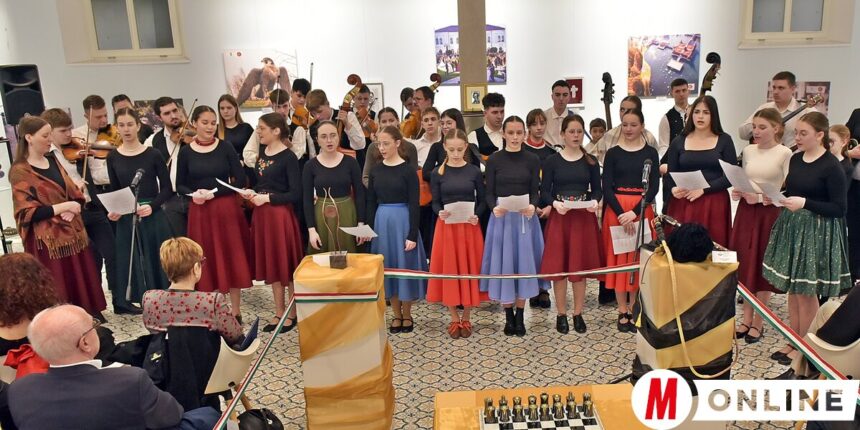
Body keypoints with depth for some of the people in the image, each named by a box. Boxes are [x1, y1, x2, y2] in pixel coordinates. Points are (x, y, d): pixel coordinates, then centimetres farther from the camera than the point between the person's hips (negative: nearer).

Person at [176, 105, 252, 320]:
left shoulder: (226, 147, -1)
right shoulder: (186, 152, 2)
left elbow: (240, 180, -4)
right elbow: (179, 185, 8)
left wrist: (213, 193, -13)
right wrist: (193, 194, -13)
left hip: (227, 209, -1)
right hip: (199, 212, 1)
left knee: (231, 258, 3)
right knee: (207, 261, 6)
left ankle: (236, 311, 13)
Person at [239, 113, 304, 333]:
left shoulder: (288, 157, -13)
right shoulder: (262, 153, 9)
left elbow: (296, 194, -15)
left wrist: (267, 198, -16)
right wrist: (253, 193, 2)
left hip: (281, 215, -8)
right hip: (262, 215, 8)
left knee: (287, 264, 3)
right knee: (271, 263, 13)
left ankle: (292, 313, 17)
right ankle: (279, 313, 24)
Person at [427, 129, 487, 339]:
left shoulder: (474, 171, -1)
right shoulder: (438, 173, 0)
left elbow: (482, 200, 3)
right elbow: (435, 203, 2)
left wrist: (476, 216, -16)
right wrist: (440, 212, -19)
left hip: (469, 227, 0)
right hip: (446, 226, 0)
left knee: (469, 269, 4)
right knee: (449, 270, 4)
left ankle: (466, 318, 19)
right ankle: (454, 318, 19)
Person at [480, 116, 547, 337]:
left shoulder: (532, 160, 3)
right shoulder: (494, 159, 0)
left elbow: (535, 191, -1)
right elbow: (489, 193, -1)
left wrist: (532, 206, -22)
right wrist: (495, 207, -22)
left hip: (525, 218, 1)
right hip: (501, 218, 0)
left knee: (523, 263, 3)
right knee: (504, 264, 3)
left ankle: (520, 316, 15)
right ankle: (509, 317, 15)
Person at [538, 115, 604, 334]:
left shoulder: (591, 161, 6)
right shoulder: (551, 161, 0)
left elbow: (597, 189, 6)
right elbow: (544, 191, -1)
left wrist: (595, 201, -15)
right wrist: (554, 203, -20)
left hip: (584, 217, 1)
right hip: (558, 217, -1)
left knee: (580, 265, 4)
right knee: (558, 266, 0)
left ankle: (578, 314, 17)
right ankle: (561, 314, 13)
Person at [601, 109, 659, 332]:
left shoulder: (650, 153, 3)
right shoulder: (613, 153, 2)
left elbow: (653, 188, -3)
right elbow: (607, 188, -3)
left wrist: (634, 212, -15)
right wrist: (621, 214, -15)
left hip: (642, 210, 0)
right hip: (616, 210, 0)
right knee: (619, 259, 3)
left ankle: (634, 310, 15)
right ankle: (622, 312, 11)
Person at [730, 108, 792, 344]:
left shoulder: (785, 154, -8)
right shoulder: (748, 151, 8)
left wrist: (760, 197, -22)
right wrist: (738, 192, -3)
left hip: (770, 213, -5)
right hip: (746, 212, 5)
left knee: (764, 267, 3)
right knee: (745, 265, 8)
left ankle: (758, 323, 15)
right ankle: (747, 318, 19)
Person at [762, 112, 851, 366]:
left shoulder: (831, 166, -14)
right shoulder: (795, 159, 6)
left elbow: (839, 209, -14)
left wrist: (804, 203, -23)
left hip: (817, 234, -6)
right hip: (791, 228, 6)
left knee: (807, 292, 2)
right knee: (792, 289, 12)